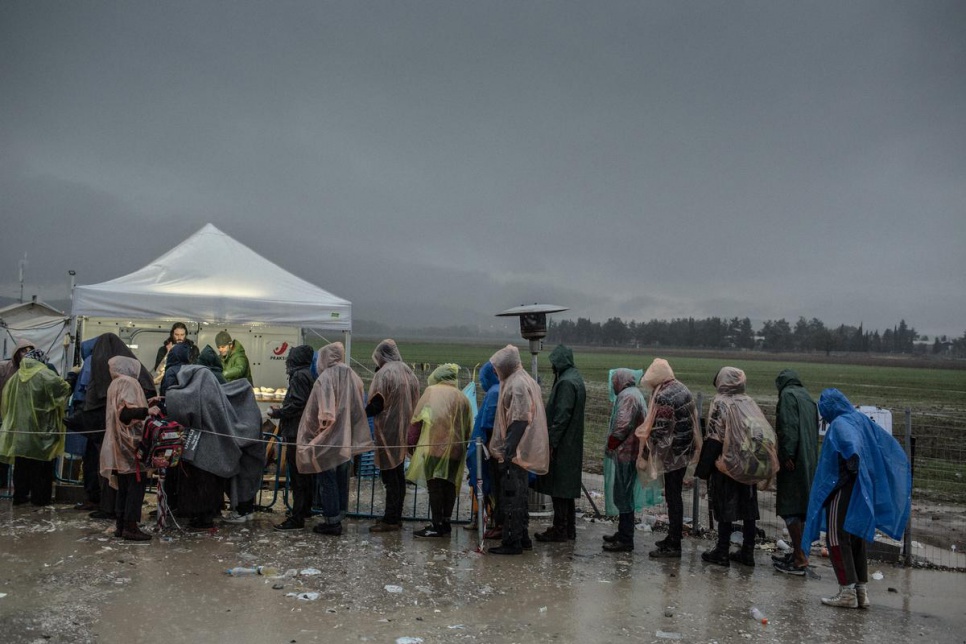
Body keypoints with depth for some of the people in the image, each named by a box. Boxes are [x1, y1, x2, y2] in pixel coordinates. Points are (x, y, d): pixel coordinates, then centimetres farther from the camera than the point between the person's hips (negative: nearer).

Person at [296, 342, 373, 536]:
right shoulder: (353, 377, 4)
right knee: (342, 478, 14)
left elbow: (315, 411, -16)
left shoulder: (326, 378, -14)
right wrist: (348, 430, 14)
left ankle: (331, 521, 5)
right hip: (347, 439, 6)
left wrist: (313, 432, -4)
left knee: (329, 479, 1)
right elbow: (359, 409, 6)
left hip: (328, 439, -6)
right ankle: (339, 517, 22)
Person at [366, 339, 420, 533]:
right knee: (399, 474, 13)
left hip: (388, 430, -8)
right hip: (404, 429, 8)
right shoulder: (408, 371, 9)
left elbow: (376, 404, -16)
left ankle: (390, 519, 0)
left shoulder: (384, 373, -14)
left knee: (390, 476, -3)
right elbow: (414, 401, 12)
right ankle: (396, 516, 20)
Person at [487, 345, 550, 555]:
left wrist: (508, 449, -24)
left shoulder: (517, 384, -17)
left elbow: (519, 420, -23)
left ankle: (512, 542, 3)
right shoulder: (524, 380, 13)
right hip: (521, 450, 10)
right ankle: (522, 538, 25)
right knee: (519, 496, 17)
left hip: (515, 451, -10)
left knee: (511, 497, -3)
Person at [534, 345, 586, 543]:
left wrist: (552, 443, -20)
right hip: (571, 445, 10)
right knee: (566, 489, 15)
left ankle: (560, 530, 4)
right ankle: (568, 529, 22)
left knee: (559, 489, -2)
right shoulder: (575, 379, 13)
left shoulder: (566, 383, -18)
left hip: (562, 445, -10)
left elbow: (561, 416, -22)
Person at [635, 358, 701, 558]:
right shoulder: (682, 388, 7)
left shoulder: (663, 397, -21)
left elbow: (658, 430, -20)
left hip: (672, 452, -9)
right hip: (686, 450, 9)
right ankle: (674, 537, 28)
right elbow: (692, 419, 14)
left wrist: (645, 454, -11)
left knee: (672, 496, -2)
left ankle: (673, 546, 5)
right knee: (675, 494, 18)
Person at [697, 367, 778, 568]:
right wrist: (758, 463, 14)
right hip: (749, 467, 5)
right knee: (748, 508, 11)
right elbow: (762, 434, 7)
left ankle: (722, 553, 7)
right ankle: (747, 552, 18)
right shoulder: (748, 402, 5)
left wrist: (704, 468, -9)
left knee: (725, 509, 2)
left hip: (727, 466, -5)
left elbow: (714, 438, -14)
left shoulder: (720, 403, -11)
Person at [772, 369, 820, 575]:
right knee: (801, 507, 15)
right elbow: (815, 429, 19)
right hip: (809, 461, 9)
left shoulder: (788, 395, -7)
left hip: (794, 460, -9)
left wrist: (787, 455, -21)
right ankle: (798, 553, 23)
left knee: (789, 507, -6)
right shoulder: (808, 398, 18)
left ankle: (800, 558, -8)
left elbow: (789, 426, -19)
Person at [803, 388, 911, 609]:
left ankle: (848, 591, 0)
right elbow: (892, 447, 15)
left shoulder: (839, 424, -12)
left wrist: (853, 463, -36)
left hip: (843, 489, -8)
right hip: (864, 492, 8)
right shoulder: (862, 420, 11)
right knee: (857, 538, 14)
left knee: (838, 539, -1)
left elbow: (851, 442, -35)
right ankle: (862, 591, 17)